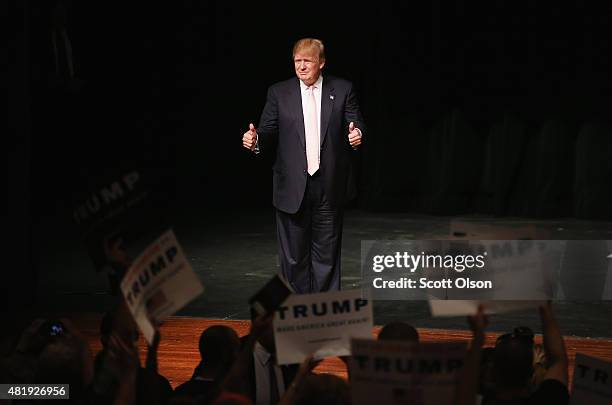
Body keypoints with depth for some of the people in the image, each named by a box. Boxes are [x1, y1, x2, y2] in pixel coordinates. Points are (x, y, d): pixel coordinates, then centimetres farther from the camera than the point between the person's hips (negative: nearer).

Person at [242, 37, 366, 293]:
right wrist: (256, 140, -20)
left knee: (327, 251, 7)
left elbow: (357, 126, 0)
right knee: (294, 254, 5)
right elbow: (269, 133, 2)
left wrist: (357, 135, -23)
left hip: (329, 185, 0)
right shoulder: (279, 93, 4)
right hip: (292, 186, 0)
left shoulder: (342, 90, 3)